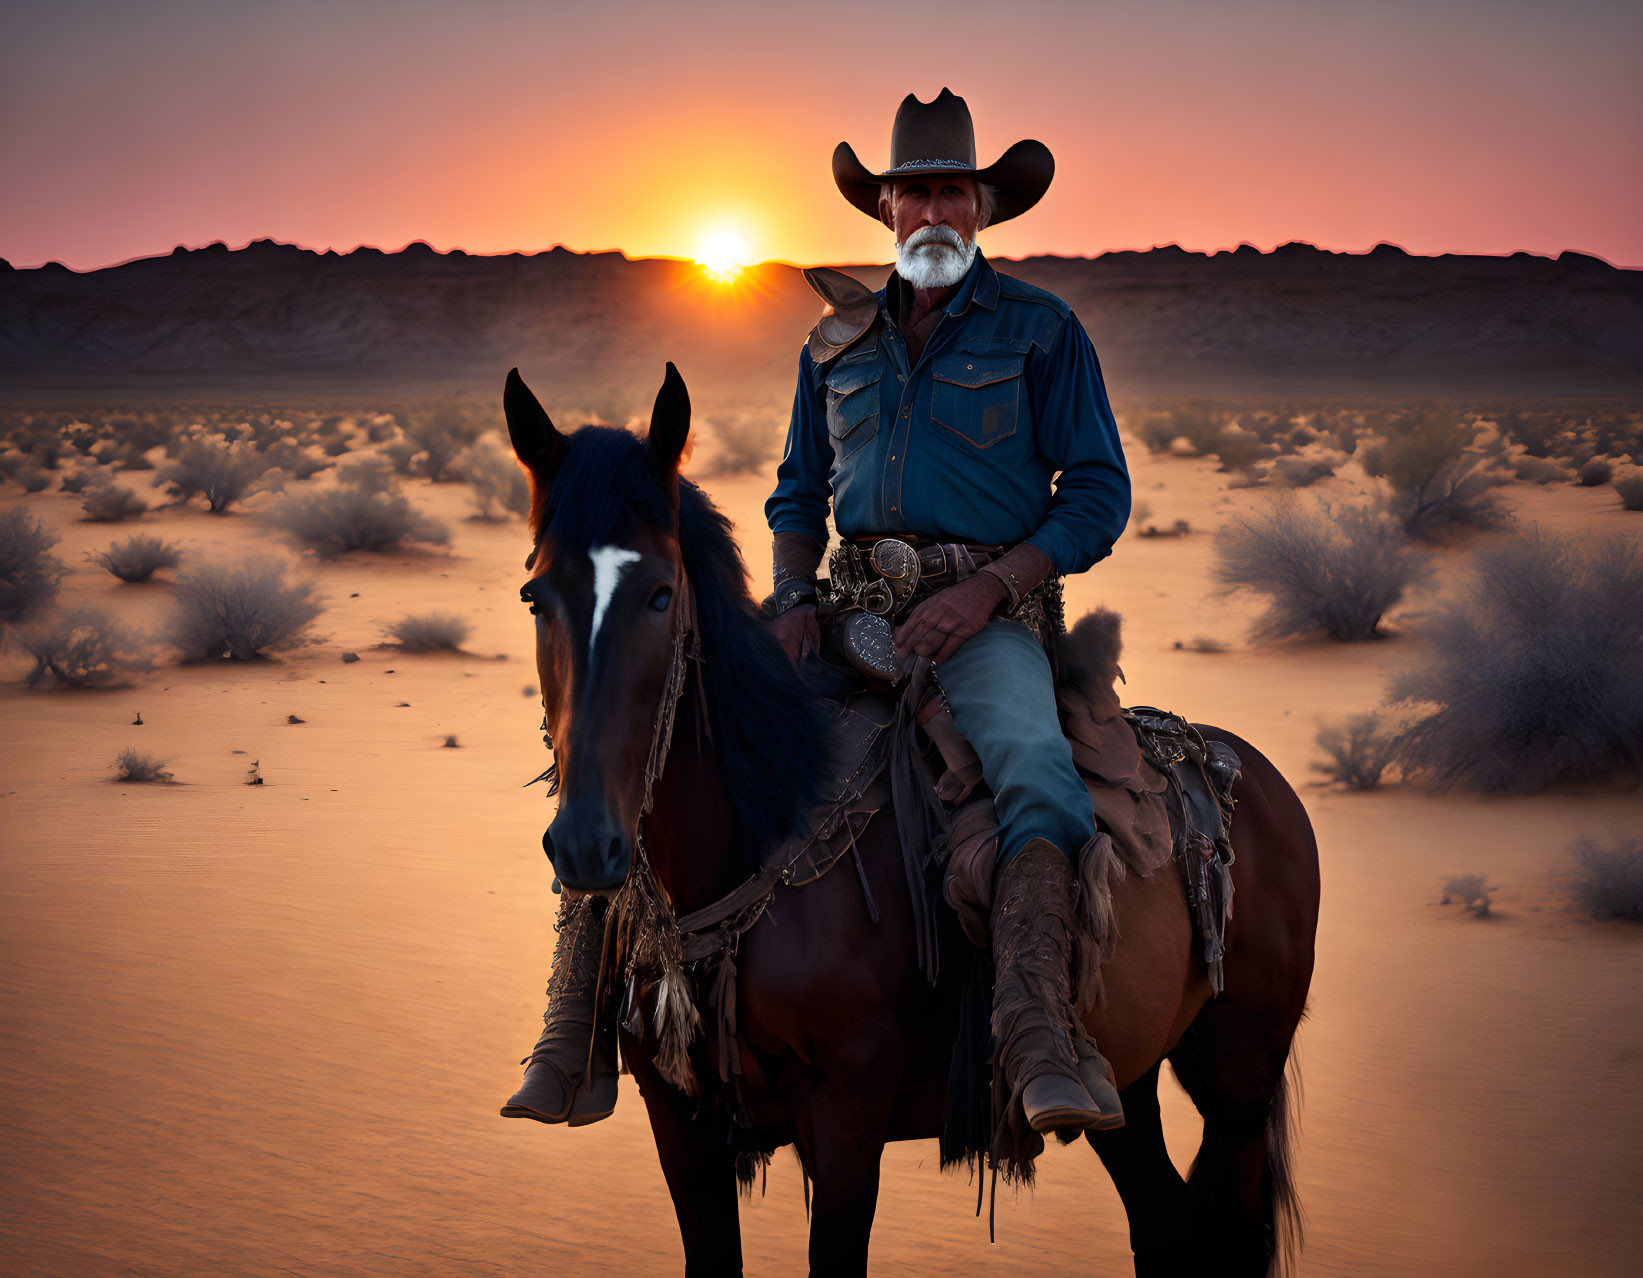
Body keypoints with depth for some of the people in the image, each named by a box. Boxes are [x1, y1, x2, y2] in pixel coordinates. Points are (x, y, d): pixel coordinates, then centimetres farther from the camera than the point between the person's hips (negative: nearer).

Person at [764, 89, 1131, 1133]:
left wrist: (986, 591, -12)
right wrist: (794, 597, 3)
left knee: (1034, 764, -33)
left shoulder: (1041, 330, 7)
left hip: (988, 610, -4)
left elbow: (1098, 495, 2)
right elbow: (799, 493, 24)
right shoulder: (839, 341, 18)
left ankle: (1037, 1028, -45)